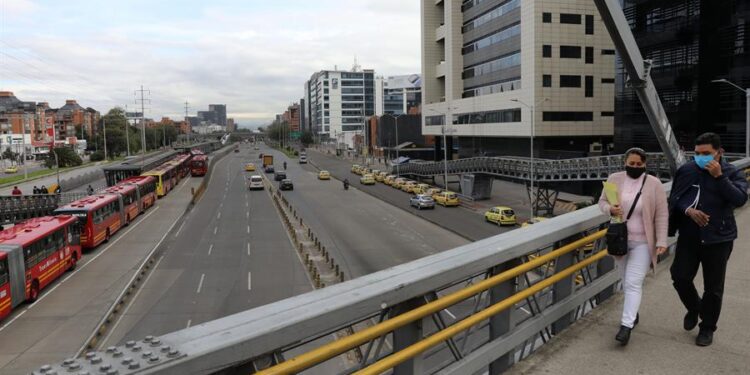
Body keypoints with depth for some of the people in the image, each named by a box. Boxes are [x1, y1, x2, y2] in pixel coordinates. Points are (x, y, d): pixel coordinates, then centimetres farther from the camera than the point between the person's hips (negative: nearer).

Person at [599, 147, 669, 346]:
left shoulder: (654, 184, -10)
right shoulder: (614, 179, -2)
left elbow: (662, 215, -8)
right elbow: (602, 201, 5)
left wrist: (661, 241, -13)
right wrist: (610, 209, -18)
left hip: (642, 242, -3)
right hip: (620, 240, 4)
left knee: (633, 283, -10)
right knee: (627, 282, 15)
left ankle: (626, 325, -9)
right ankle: (632, 314, 34)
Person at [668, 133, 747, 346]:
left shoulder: (733, 173, -3)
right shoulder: (686, 171, 1)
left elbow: (740, 199, -18)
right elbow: (674, 198, 1)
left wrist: (719, 176, -22)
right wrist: (688, 210, -17)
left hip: (718, 238, -2)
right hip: (688, 236, 2)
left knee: (713, 287, 7)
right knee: (680, 276, -1)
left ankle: (707, 328, 25)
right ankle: (694, 308, 30)